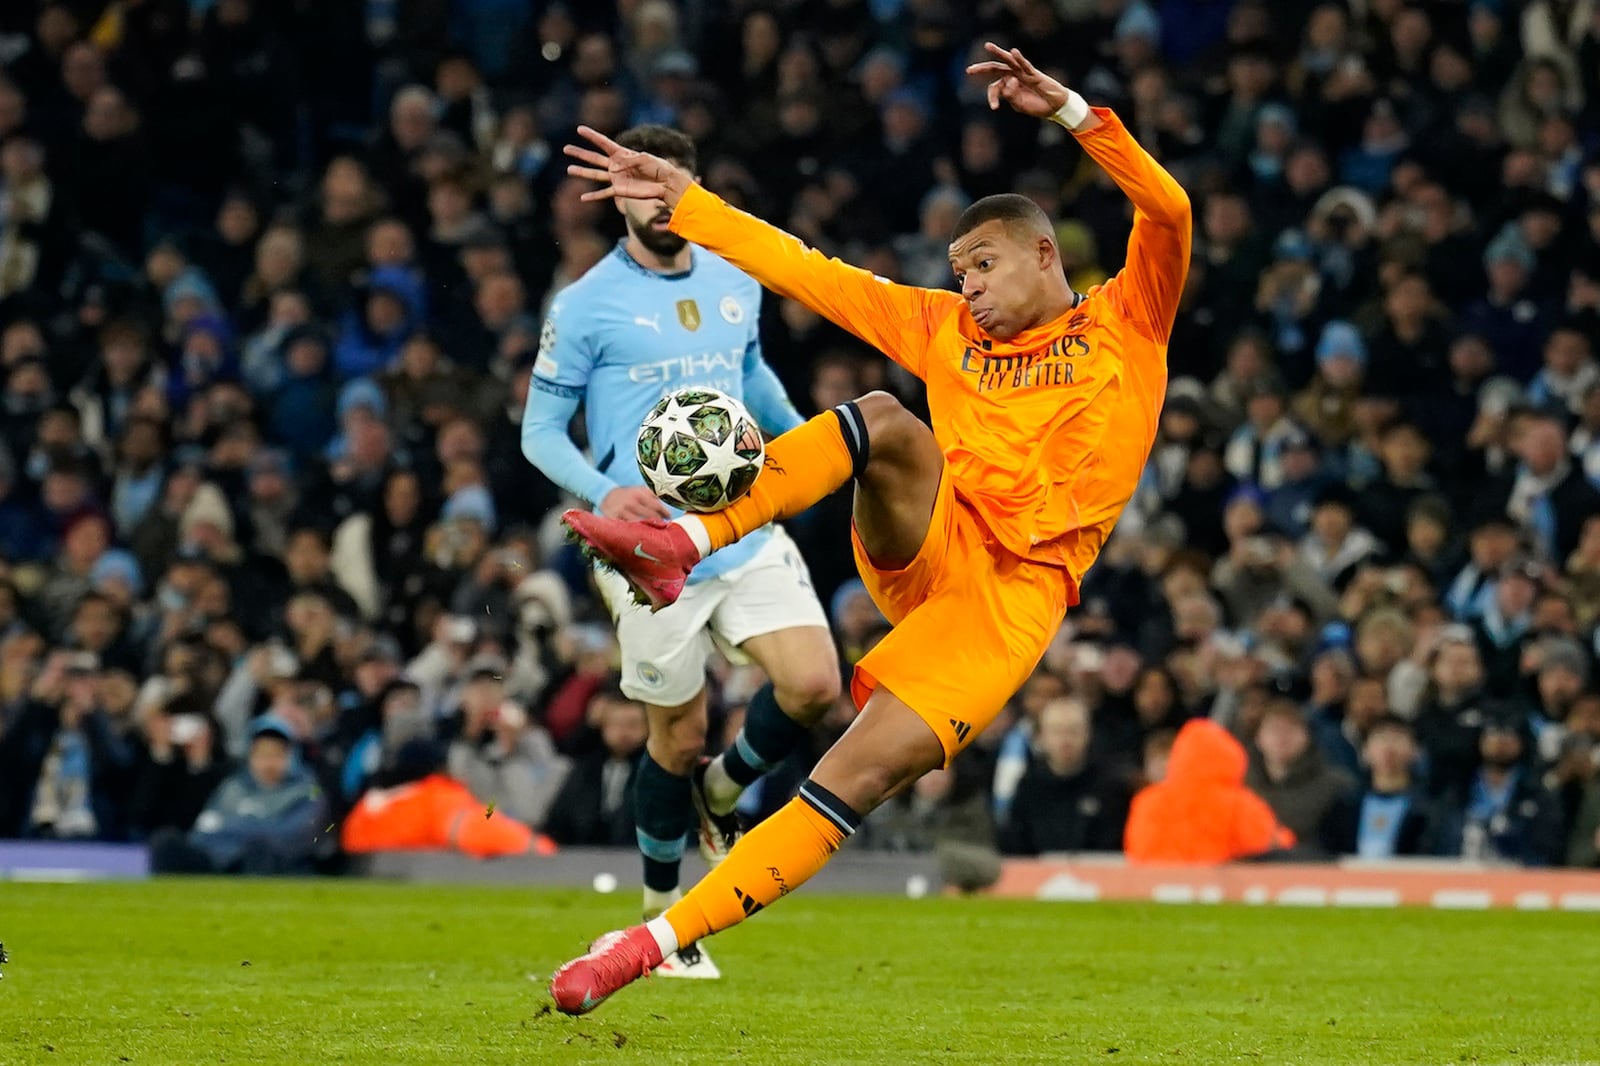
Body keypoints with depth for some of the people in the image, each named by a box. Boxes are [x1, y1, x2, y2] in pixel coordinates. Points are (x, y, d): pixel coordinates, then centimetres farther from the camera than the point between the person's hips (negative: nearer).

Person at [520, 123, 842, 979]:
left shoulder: (735, 283, 10)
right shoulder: (585, 305, -6)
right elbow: (539, 431, -4)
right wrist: (603, 492, -21)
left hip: (748, 534, 4)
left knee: (815, 685, -14)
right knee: (678, 737, 2)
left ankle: (720, 794, 17)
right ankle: (663, 917, 24)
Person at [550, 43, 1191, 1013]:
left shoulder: (1125, 324, 10)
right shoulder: (944, 328, 21)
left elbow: (1168, 212, -7)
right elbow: (806, 271, 20)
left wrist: (1068, 110, -16)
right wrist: (682, 201, 16)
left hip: (1017, 592, -3)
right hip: (928, 544, 3)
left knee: (861, 778, -18)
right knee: (884, 420, -27)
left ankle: (661, 940, -19)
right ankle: (683, 544, -37)